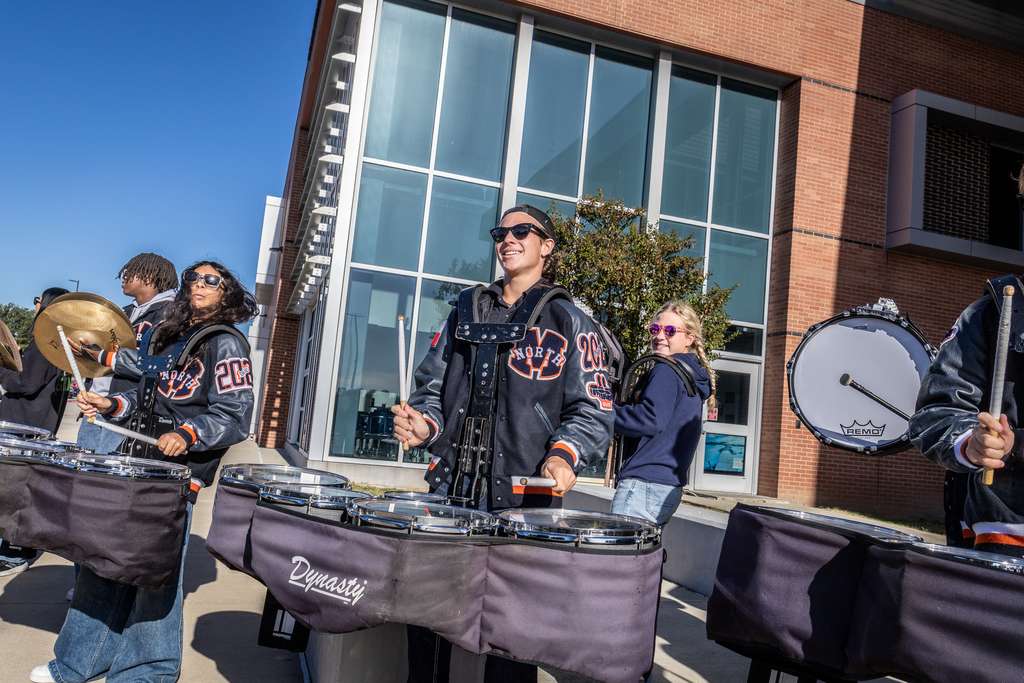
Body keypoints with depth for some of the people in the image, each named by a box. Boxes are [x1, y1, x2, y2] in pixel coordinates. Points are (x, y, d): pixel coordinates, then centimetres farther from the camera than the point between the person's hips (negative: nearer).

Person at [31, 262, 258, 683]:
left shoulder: (225, 344, -7)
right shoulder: (171, 336, 17)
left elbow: (236, 417, -13)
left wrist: (186, 435, -26)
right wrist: (113, 405, 6)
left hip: (178, 471, -8)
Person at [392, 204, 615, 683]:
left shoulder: (568, 322, 5)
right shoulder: (467, 308, 17)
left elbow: (594, 410, -1)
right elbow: (432, 385, 18)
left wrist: (564, 454, -18)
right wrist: (424, 424, -3)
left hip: (524, 497, -3)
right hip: (451, 484, 4)